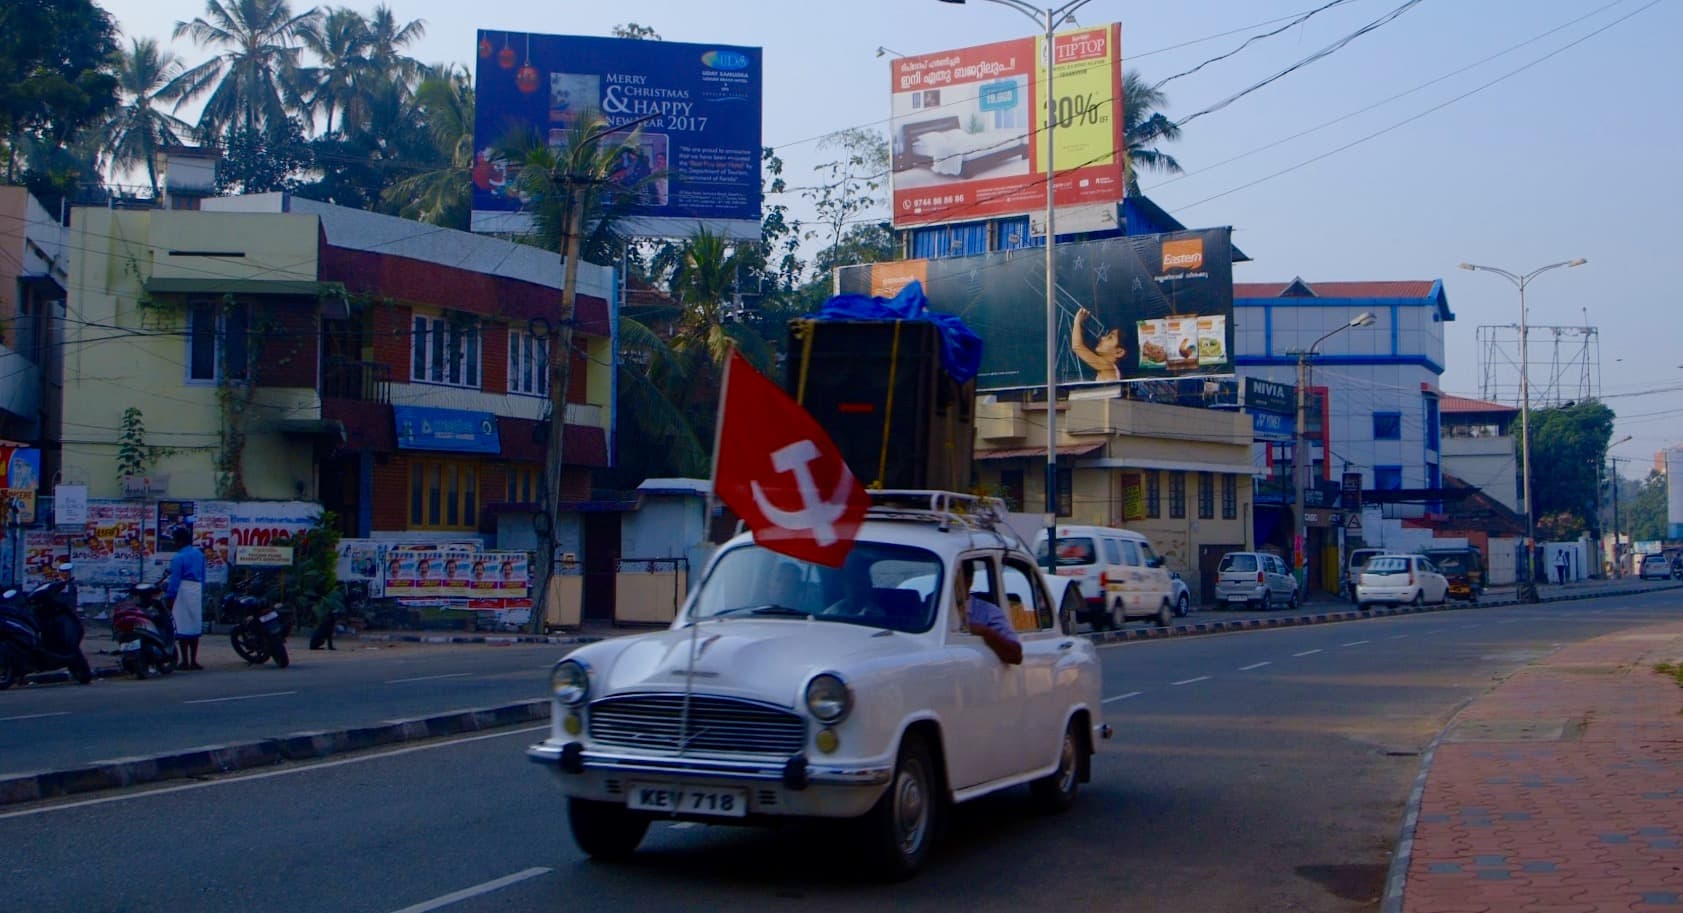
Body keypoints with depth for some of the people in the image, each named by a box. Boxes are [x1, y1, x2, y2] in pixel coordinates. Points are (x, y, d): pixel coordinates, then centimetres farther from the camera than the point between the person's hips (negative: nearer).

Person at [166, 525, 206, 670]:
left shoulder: (179, 558, -11)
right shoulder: (199, 554, 11)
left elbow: (174, 581, -12)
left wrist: (169, 598, -8)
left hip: (183, 592, -7)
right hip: (197, 591, 7)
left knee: (182, 628, -2)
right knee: (194, 626, 11)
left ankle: (184, 661, -3)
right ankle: (193, 661, 12)